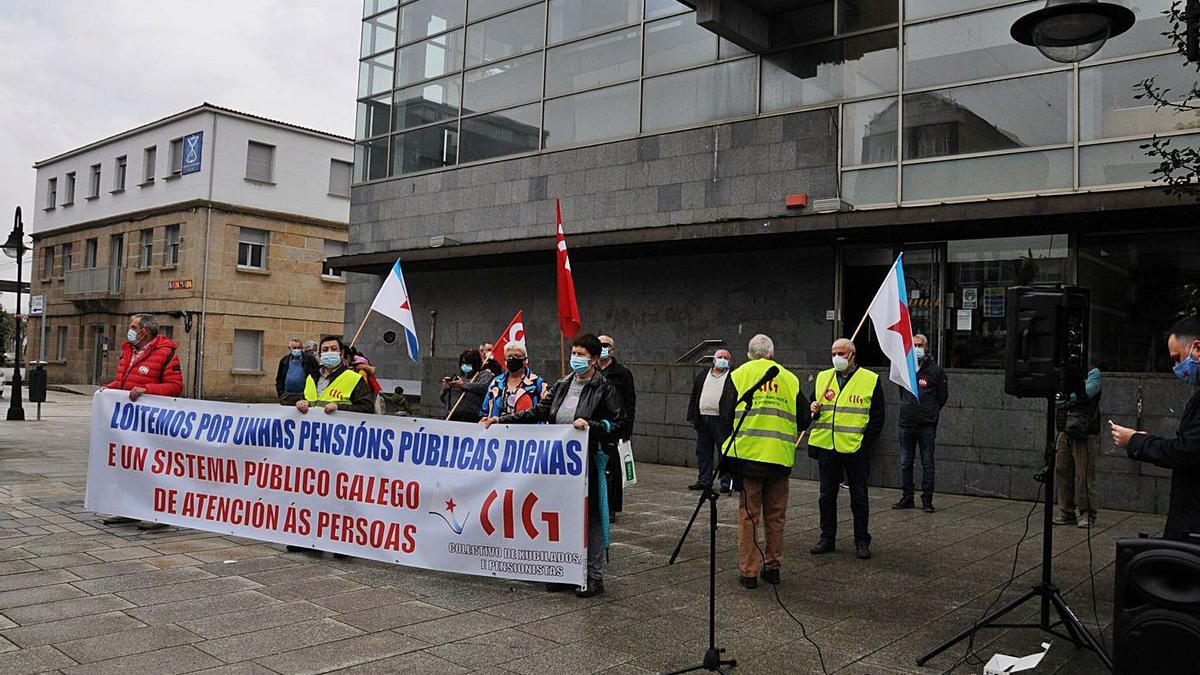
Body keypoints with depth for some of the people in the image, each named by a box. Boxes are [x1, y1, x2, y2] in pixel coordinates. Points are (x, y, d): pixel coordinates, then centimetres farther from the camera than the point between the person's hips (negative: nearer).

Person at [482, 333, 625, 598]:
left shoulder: (605, 388, -3)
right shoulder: (562, 385, 14)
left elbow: (618, 422, -8)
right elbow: (537, 412, 14)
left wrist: (591, 425, -22)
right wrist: (500, 419, 9)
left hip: (589, 460, -6)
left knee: (589, 516, 0)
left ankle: (594, 577, 10)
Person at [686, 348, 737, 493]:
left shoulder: (733, 378, 1)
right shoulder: (703, 375, 16)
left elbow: (738, 400, -5)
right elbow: (694, 396, 17)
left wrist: (734, 421, -12)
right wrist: (692, 416, 10)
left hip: (722, 421, -5)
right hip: (702, 420, 5)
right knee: (703, 452, 10)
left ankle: (726, 482, 4)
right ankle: (704, 480, 19)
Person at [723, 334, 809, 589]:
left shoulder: (738, 375, 3)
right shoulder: (790, 379, 7)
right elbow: (803, 419, 8)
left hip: (748, 454, -1)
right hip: (780, 458, 1)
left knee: (748, 515, 5)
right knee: (775, 516, 13)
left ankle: (748, 572, 6)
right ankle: (772, 567, 20)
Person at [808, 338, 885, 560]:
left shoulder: (870, 380, 0)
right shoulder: (823, 377, 10)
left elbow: (877, 417, 0)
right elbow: (812, 405, 20)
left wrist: (865, 443, -7)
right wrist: (813, 409, -4)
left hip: (855, 449, -3)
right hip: (826, 447, 4)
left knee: (859, 497, 5)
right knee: (827, 495, 10)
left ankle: (862, 541, 15)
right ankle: (827, 538, 20)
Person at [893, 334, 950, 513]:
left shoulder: (935, 370, -2)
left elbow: (943, 396, 7)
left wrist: (931, 412, 11)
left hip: (926, 425, -4)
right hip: (906, 424, 4)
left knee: (927, 464, 0)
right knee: (905, 463, 8)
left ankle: (927, 500, 6)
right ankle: (907, 498, 16)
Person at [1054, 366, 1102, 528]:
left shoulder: (1093, 372, 0)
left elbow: (1088, 392, -17)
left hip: (1085, 434, -5)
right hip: (1065, 432, 5)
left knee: (1084, 475, -4)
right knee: (1062, 472, 4)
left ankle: (1087, 514, 5)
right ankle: (1066, 513, 12)